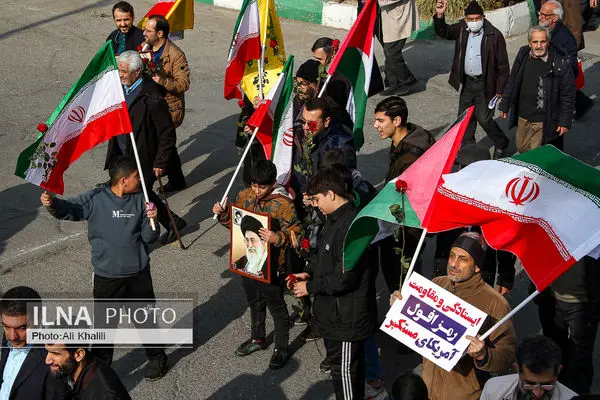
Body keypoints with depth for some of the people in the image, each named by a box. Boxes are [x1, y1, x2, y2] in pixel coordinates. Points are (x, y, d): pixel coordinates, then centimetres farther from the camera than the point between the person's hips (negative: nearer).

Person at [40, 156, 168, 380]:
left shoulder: (140, 200, -2)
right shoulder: (96, 199, -9)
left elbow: (149, 238, -1)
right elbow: (69, 209, -16)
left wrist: (152, 221, -22)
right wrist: (51, 203, -37)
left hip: (139, 275, 2)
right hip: (106, 278, -2)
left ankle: (156, 358, 39)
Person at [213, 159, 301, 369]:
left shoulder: (283, 204, -21)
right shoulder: (244, 196, -2)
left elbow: (295, 234, -20)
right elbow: (234, 222, 12)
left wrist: (278, 238, -38)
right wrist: (223, 214, -8)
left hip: (272, 266, -6)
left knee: (276, 306, 11)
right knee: (254, 302, 25)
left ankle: (281, 348, 28)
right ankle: (257, 338, 46)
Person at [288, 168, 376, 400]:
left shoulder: (350, 226, -28)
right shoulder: (334, 219, 5)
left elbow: (344, 277, -28)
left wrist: (310, 287, -16)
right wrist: (309, 272, 3)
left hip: (346, 317, -10)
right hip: (333, 311, 10)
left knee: (344, 368, 4)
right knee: (339, 364, 23)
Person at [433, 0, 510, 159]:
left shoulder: (494, 35, -16)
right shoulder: (461, 29, -1)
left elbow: (503, 64, -12)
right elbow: (443, 32, 5)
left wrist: (499, 89, -12)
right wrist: (439, 15, -16)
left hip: (485, 84, -6)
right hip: (467, 82, 6)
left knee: (484, 118, -5)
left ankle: (501, 144, 19)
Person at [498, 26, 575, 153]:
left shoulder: (560, 62, -15)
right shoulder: (523, 56, -1)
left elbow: (568, 94, -11)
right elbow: (512, 82, 12)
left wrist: (565, 121, -11)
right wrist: (504, 106, 15)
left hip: (544, 122, -5)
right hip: (523, 118, 5)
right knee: (521, 148, 19)